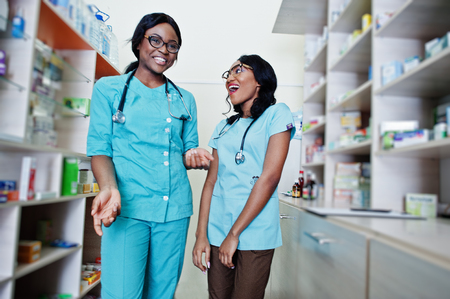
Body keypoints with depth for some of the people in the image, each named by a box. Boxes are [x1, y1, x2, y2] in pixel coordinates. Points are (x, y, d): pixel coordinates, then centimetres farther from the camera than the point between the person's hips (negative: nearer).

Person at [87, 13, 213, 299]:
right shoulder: (108, 88, 6)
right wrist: (110, 188, -19)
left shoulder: (185, 99, 15)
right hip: (127, 207, -3)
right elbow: (99, 148, 0)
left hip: (174, 208, 3)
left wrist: (193, 156, -6)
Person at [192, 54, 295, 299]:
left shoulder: (277, 114, -4)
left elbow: (270, 176, -13)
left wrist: (234, 234, -13)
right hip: (217, 231, 5)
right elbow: (211, 181, 7)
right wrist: (201, 234, -1)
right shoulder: (223, 127, 12)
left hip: (255, 232, -4)